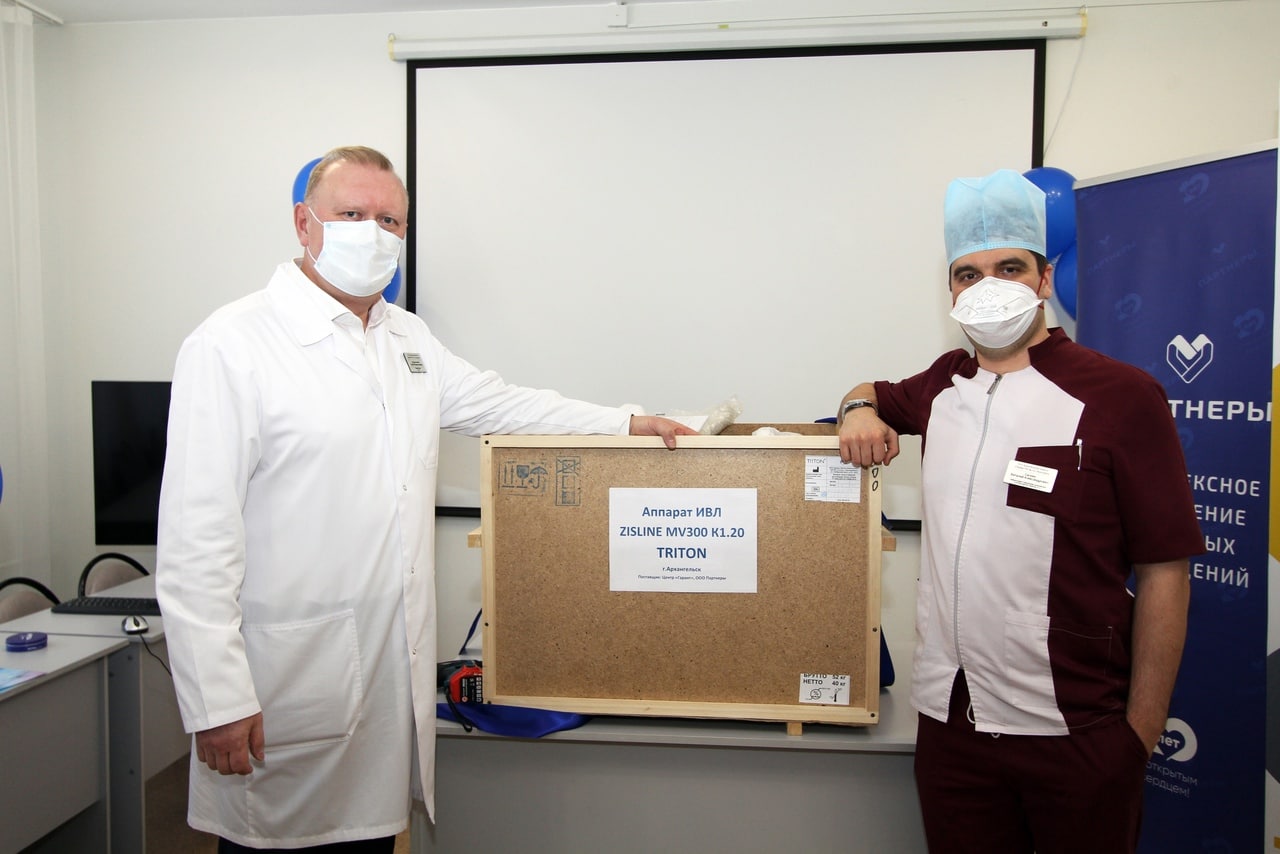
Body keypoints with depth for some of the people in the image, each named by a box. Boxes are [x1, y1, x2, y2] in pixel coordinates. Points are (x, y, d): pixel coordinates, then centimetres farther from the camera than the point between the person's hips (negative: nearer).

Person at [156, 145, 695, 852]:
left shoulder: (409, 340, 13)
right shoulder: (231, 344, -12)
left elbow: (496, 403, 25)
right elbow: (196, 536, -15)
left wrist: (625, 421, 22)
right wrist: (217, 701, -18)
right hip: (286, 687, -6)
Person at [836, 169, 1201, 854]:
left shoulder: (1120, 397, -9)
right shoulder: (943, 384, 7)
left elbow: (1164, 572, -8)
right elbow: (877, 393, 28)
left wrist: (1141, 731, -8)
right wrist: (860, 409, 3)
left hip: (1075, 735, -4)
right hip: (949, 719, 5)